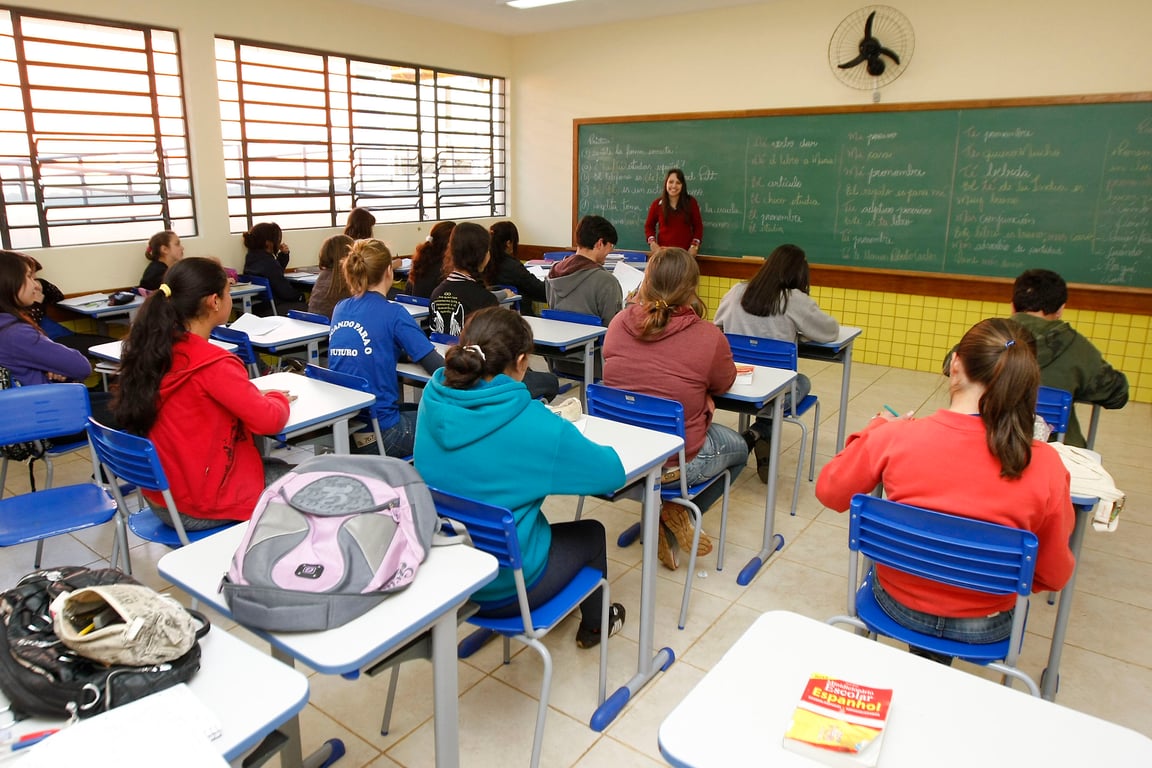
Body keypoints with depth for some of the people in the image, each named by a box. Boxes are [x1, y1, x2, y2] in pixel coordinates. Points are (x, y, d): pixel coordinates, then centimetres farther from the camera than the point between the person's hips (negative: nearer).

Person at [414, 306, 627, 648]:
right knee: (591, 532, 24)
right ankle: (594, 625, 50)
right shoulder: (534, 425, -27)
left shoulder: (432, 400, -11)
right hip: (503, 586, -5)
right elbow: (612, 472, -14)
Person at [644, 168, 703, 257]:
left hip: (685, 252, 0)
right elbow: (649, 225, 13)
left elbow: (698, 226, 8)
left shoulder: (691, 202, 3)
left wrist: (695, 245, -4)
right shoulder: (657, 204, 3)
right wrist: (652, 242, -4)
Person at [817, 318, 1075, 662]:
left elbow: (829, 493, -7)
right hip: (984, 628, 1)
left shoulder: (893, 438, -25)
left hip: (897, 605, 0)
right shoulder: (1045, 465, -22)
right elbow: (1054, 576, -9)